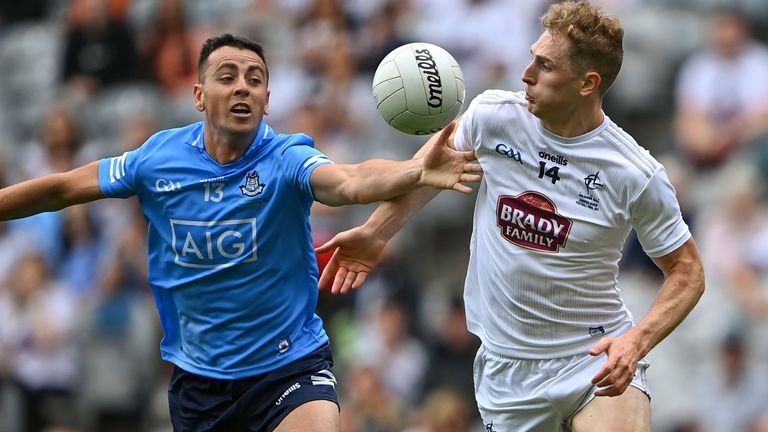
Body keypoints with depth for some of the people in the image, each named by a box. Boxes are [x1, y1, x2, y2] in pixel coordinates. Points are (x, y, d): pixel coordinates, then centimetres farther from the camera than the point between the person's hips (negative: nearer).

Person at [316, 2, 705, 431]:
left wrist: (637, 342, -21)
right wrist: (375, 232, 14)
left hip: (597, 359, -3)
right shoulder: (494, 115, -7)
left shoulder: (637, 175, -15)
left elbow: (687, 272, -6)